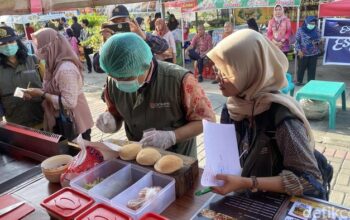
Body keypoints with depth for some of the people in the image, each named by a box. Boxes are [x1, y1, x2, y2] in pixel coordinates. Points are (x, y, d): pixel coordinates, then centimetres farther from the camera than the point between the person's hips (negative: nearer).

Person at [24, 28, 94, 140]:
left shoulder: (66, 69, -24)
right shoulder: (56, 64, 5)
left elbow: (69, 102, -26)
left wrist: (42, 94, -20)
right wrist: (39, 92, -2)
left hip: (72, 123, -8)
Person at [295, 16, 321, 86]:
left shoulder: (316, 30, 1)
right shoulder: (300, 30, -7)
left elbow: (319, 39, 9)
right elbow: (297, 41, -5)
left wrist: (317, 42, -14)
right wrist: (299, 50, -13)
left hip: (314, 53, 2)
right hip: (303, 53, -2)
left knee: (312, 68, 6)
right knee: (301, 67, 8)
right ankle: (299, 81, 24)